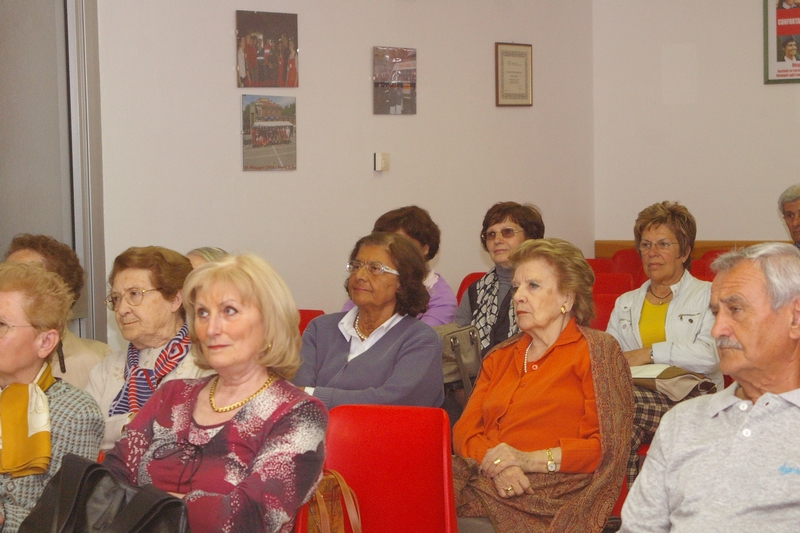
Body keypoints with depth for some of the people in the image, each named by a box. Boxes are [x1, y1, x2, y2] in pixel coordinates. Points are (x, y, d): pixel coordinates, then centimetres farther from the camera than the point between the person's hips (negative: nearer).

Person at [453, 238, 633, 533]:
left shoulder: (597, 351, 7)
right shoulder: (500, 357, 25)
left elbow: (608, 447, -3)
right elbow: (465, 429, 13)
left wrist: (532, 460, -12)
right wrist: (495, 463, -8)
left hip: (548, 497, -5)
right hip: (482, 483, 6)